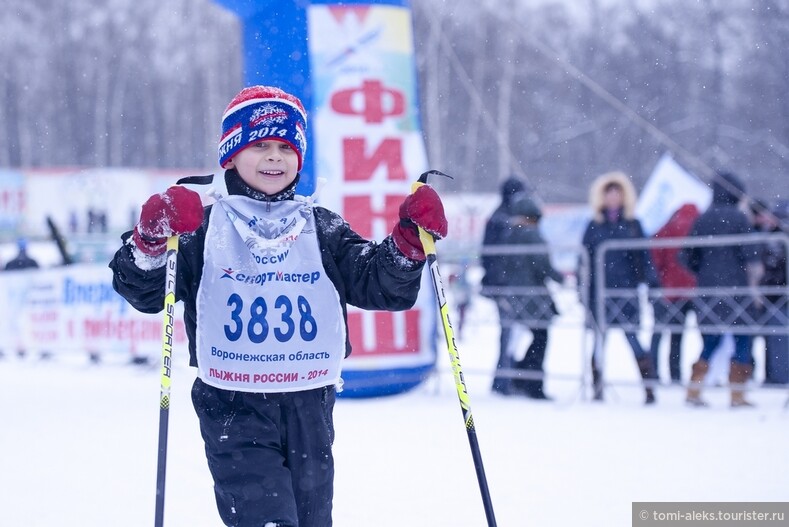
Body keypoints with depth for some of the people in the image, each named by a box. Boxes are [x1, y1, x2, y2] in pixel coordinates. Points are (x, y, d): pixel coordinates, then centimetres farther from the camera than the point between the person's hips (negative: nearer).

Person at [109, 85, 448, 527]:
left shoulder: (323, 230, 10)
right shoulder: (206, 229, 2)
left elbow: (383, 286, 5)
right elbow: (142, 290, -2)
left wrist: (410, 242, -13)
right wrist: (152, 242, -22)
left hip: (310, 406, 4)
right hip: (233, 408, -4)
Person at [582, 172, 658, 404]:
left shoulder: (633, 224, 8)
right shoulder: (594, 226, 9)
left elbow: (643, 255, 6)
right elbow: (585, 259, 9)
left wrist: (651, 281, -4)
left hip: (627, 289, -1)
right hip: (601, 290, 1)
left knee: (633, 337, -7)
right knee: (599, 339, 4)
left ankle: (649, 387, -4)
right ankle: (597, 388, 9)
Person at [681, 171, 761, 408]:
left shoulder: (701, 220, 9)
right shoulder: (739, 218, -5)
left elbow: (687, 257, 12)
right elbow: (751, 257, -9)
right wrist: (754, 283, 0)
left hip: (707, 289, 5)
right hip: (736, 288, -5)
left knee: (709, 344, 12)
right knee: (742, 343, 3)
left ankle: (693, 391, 4)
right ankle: (737, 396, -1)